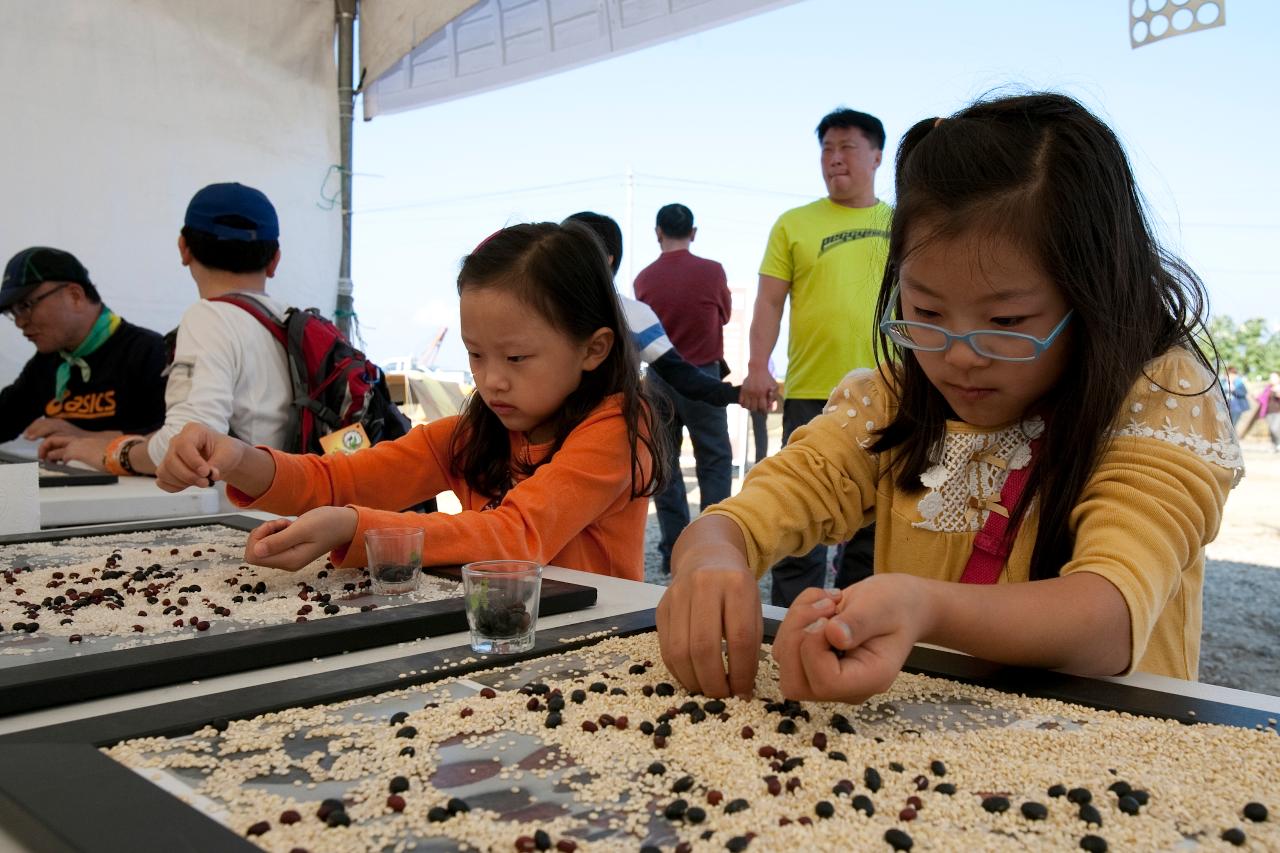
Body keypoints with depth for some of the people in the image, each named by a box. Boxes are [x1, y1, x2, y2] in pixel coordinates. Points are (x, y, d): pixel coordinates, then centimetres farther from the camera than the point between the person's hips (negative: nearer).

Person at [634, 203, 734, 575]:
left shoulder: (644, 278, -1)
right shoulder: (712, 271, -7)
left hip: (658, 378, 3)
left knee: (664, 463, 9)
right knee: (715, 461, 6)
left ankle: (673, 551, 9)